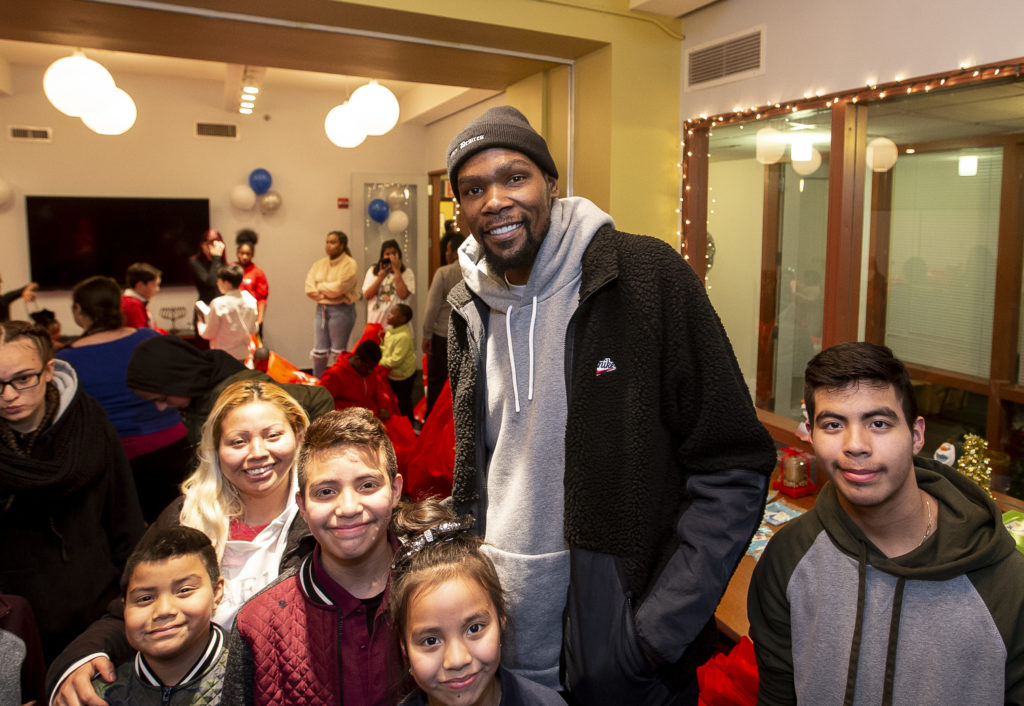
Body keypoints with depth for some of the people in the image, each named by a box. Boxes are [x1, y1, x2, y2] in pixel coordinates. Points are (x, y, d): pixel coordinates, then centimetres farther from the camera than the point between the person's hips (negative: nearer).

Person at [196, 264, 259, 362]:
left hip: (222, 355, -5)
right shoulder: (250, 300, -4)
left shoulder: (218, 304, -18)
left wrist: (200, 323, 10)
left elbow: (208, 334, -9)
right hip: (243, 354, 5)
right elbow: (254, 330, 5)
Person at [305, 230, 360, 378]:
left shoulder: (348, 264, -7)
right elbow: (309, 288, 2)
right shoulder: (319, 264, 12)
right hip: (321, 309, 6)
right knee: (319, 351, 10)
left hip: (341, 310, -6)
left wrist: (320, 287, -3)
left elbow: (338, 288, -18)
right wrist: (327, 294, -11)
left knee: (338, 352, 0)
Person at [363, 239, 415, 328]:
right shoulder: (373, 271, 12)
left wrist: (396, 270, -9)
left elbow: (403, 295, -14)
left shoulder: (407, 273, 2)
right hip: (375, 321, 2)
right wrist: (380, 278, -8)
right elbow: (366, 295, 3)